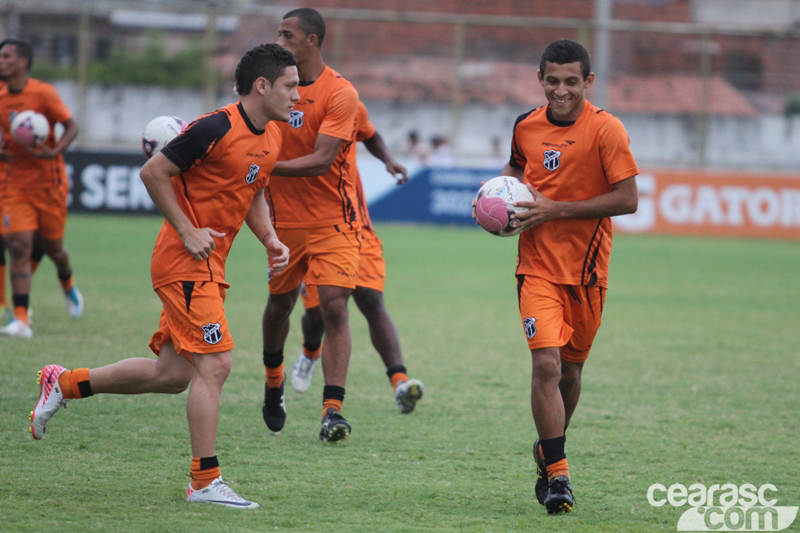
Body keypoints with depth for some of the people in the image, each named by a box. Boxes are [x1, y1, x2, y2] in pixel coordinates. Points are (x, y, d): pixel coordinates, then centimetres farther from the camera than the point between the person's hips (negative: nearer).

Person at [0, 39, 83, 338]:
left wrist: (54, 152, -27)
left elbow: (71, 127, -9)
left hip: (48, 181, -3)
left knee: (52, 245, 10)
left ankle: (69, 288, 45)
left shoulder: (43, 94, -12)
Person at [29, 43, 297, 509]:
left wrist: (270, 240, 5)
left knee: (172, 373, 11)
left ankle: (64, 383, 28)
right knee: (214, 364, -13)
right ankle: (205, 482, -8)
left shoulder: (272, 137, 9)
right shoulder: (217, 128, -18)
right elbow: (153, 173, -14)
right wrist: (187, 233, -16)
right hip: (185, 262, -9)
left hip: (209, 267, 9)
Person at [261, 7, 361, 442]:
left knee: (334, 306, -16)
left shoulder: (340, 94, -14)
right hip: (285, 220, 5)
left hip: (333, 222, -5)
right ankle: (273, 380, 43)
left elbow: (322, 161, -21)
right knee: (279, 303, 16)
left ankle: (332, 409, -19)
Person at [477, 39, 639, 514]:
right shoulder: (526, 126, 4)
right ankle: (557, 475, -13)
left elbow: (628, 199, -14)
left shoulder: (606, 130, -10)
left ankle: (549, 451, 37)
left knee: (570, 370, 11)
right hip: (538, 266, 1)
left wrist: (555, 209, -17)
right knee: (546, 363, -15)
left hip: (587, 270, -1)